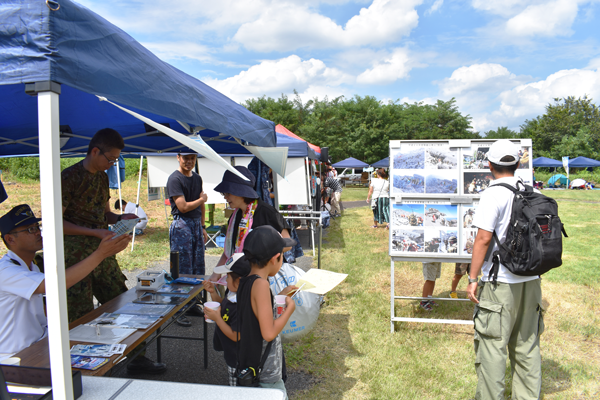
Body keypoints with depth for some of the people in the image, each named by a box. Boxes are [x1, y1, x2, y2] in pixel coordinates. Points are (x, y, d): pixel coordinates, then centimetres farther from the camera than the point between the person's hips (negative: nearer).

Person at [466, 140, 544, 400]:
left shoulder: (493, 194, -14)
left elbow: (483, 238, -18)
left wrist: (473, 278, -13)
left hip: (501, 283, -7)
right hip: (530, 280, 7)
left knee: (492, 345, 3)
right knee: (526, 345, 17)